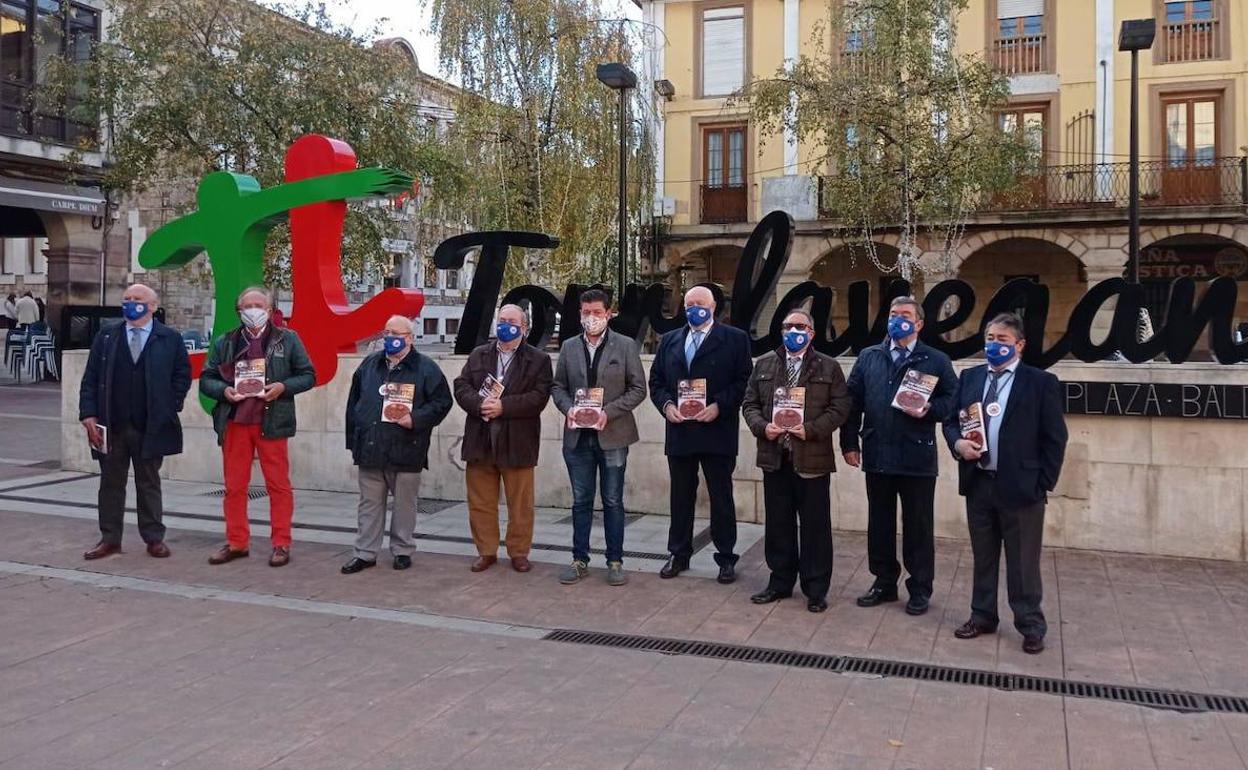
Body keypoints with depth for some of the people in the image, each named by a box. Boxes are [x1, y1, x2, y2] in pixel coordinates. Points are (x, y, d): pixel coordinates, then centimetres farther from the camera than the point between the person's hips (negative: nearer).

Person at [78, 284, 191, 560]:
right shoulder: (106, 336, 5)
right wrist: (88, 414, -5)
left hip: (151, 426, -2)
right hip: (111, 425, 2)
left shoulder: (170, 339, 1)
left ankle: (154, 538, 15)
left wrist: (170, 408, -2)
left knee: (149, 483, 8)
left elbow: (182, 375, 6)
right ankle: (110, 539, 18)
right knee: (111, 483, 9)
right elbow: (90, 378, 4)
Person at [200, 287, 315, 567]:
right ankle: (237, 543, 18)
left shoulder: (287, 339, 5)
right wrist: (224, 390, -8)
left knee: (278, 485, 0)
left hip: (271, 423, -3)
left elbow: (308, 375, 4)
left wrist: (283, 387, -13)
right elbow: (206, 379, 13)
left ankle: (281, 544, 7)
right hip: (234, 422, 3)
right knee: (234, 486, 8)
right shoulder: (224, 342, 12)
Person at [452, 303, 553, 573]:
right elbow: (461, 386, 3)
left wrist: (503, 406, -18)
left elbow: (538, 397, -10)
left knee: (520, 504, 5)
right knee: (480, 502, 9)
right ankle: (486, 551, 22)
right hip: (480, 442, 3)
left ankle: (519, 552, 18)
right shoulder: (478, 355, 12)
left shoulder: (538, 360, 1)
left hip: (517, 444, -3)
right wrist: (480, 404, -17)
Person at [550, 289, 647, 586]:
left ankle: (615, 561, 15)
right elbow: (557, 386, 12)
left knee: (613, 501, 5)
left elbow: (638, 388, -3)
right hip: (578, 436, 3)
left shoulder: (626, 346, -1)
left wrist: (609, 411, -15)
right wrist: (568, 408, -9)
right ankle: (580, 560, 19)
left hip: (612, 435, -2)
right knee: (581, 501, 9)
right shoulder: (569, 347, 8)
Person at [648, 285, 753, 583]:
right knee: (681, 497, 12)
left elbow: (744, 381, -6)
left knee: (721, 498, 4)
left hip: (717, 433, -4)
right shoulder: (669, 340, 13)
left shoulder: (734, 339, 0)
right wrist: (666, 405, -5)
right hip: (679, 432, 4)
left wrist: (719, 406, -17)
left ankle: (726, 558, 15)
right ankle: (679, 555, 23)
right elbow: (656, 380, 13)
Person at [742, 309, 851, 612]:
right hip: (774, 457, 3)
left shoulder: (829, 367, 2)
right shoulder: (764, 364, 11)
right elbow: (750, 403, 10)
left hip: (812, 459, -3)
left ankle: (816, 589, 14)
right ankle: (780, 582, 23)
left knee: (815, 526, 4)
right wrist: (762, 427, -9)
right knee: (778, 524, 11)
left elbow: (840, 407, -4)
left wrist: (810, 429, -16)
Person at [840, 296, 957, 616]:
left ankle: (920, 589, 18)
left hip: (918, 457, -3)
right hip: (877, 455, 3)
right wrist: (849, 442, 1)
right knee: (879, 523, 12)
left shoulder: (936, 360, 3)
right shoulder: (868, 358, 10)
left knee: (918, 526, 5)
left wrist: (929, 410, -17)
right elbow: (853, 402, 7)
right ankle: (884, 582, 25)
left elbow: (952, 400, 1)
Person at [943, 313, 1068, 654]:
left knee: (1023, 562, 5)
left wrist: (1043, 484, -8)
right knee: (983, 558, 16)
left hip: (1020, 487, -4)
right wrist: (958, 443, -9)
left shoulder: (1041, 382, -5)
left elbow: (1054, 439, -4)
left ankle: (1031, 625, 19)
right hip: (978, 484, 4)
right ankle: (982, 617, 29)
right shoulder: (969, 377, 8)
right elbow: (950, 420, 12)